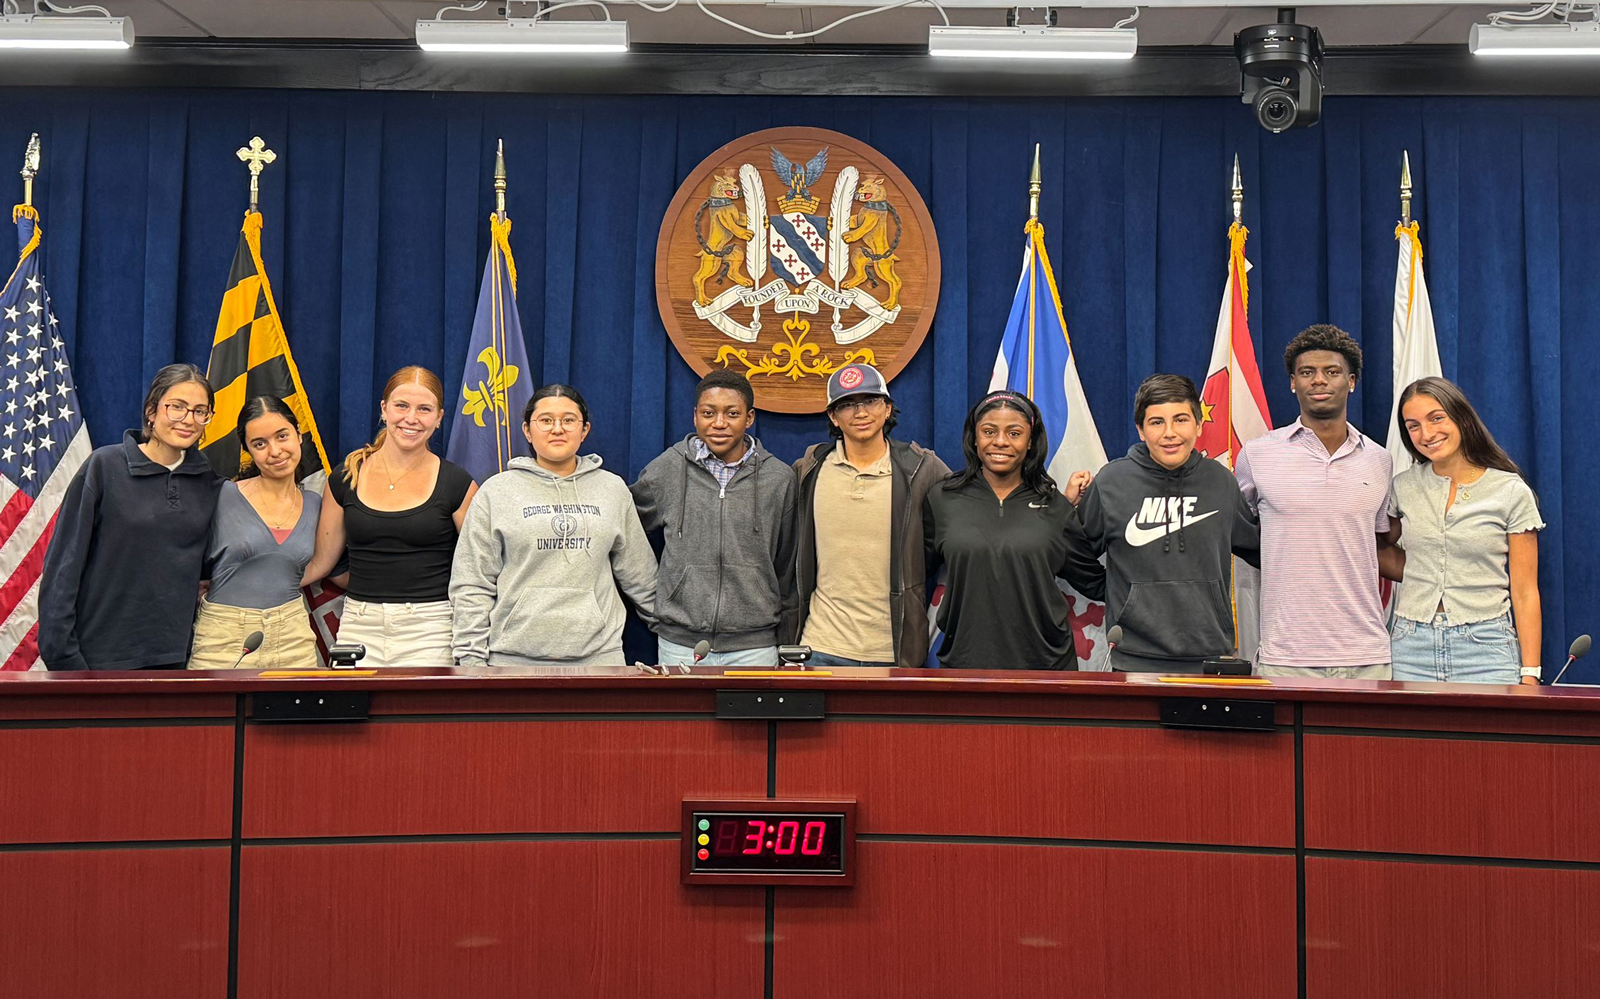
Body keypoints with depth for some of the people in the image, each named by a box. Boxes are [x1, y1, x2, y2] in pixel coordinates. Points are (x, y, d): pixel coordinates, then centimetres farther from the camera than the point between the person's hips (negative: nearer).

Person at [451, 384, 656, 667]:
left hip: (599, 655, 2)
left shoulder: (613, 489, 10)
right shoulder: (496, 492, 3)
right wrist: (471, 659, -4)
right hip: (513, 657, -1)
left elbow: (640, 576, 16)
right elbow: (472, 587, 1)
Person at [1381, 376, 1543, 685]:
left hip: (1484, 648, -2)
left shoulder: (1512, 492, -1)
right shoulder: (1403, 486, 7)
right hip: (1411, 647, 2)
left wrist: (1529, 674, -5)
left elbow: (1525, 592, -1)